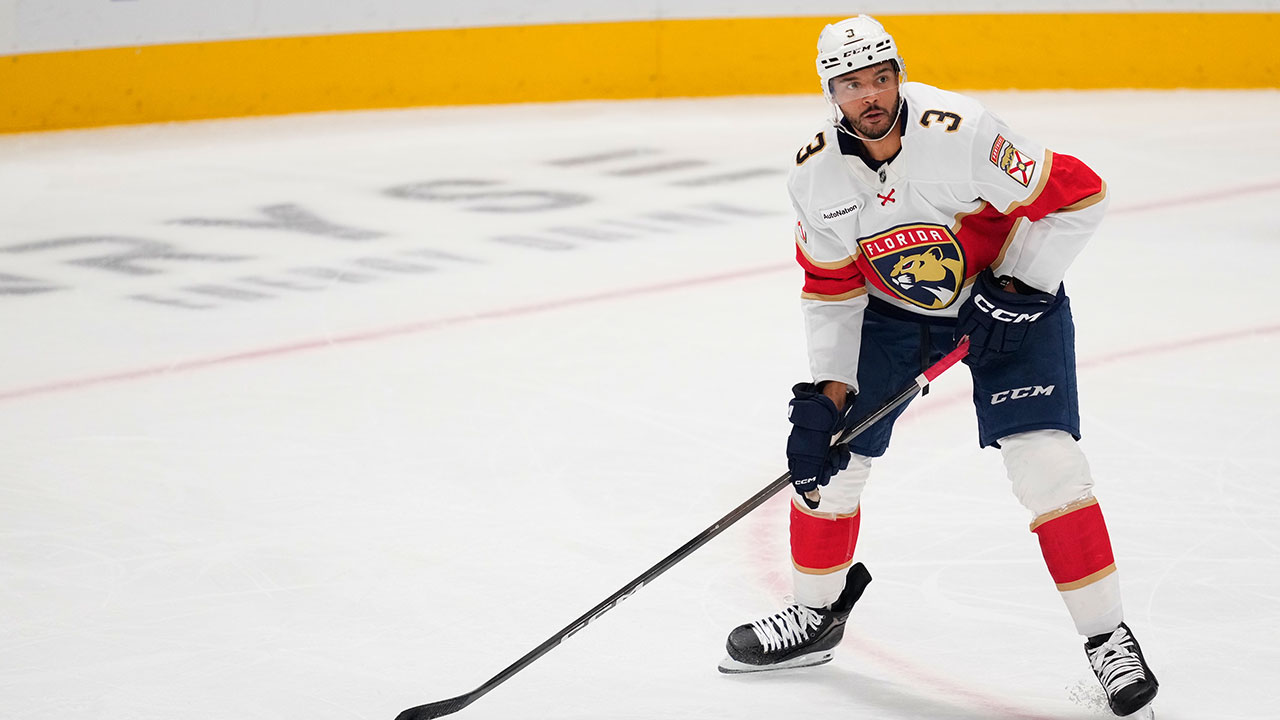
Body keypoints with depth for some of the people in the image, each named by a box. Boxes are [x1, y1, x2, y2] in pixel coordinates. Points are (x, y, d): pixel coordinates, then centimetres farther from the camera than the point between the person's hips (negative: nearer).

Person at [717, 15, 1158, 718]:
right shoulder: (816, 173, -15)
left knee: (1044, 463, -17)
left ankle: (1107, 638, -4)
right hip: (892, 309, 5)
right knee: (829, 455, 2)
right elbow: (831, 289, -4)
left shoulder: (959, 132, -31)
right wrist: (827, 393, -10)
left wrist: (1018, 287, -23)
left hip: (1006, 296, -4)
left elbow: (1078, 195, -23)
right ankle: (817, 613, 25)